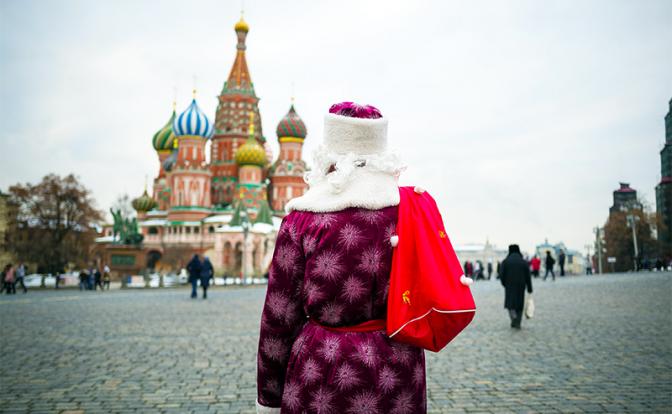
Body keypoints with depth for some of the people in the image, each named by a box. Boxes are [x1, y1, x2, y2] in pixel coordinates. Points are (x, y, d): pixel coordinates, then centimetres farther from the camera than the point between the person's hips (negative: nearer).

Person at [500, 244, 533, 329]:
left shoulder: (505, 261, -2)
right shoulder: (523, 262, 1)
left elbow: (502, 275, -5)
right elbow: (528, 277, -1)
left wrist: (504, 284, 14)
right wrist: (529, 289, 2)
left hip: (509, 286, -1)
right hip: (521, 286, 1)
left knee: (510, 303, 9)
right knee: (519, 303, 12)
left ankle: (513, 317, -19)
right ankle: (517, 323, 8)